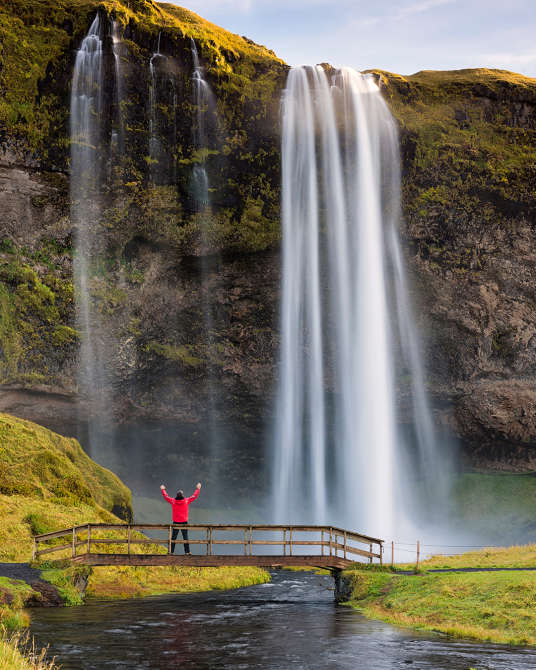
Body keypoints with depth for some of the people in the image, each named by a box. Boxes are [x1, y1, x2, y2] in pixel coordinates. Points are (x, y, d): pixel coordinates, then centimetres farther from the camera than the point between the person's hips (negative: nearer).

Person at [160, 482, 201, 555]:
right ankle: (187, 552, 4)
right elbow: (194, 496, 5)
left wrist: (162, 489, 25)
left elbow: (165, 496, 9)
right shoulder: (186, 501, -7)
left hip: (175, 523, 1)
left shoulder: (173, 501, -5)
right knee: (185, 537, 5)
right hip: (184, 522, 0)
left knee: (173, 538, 8)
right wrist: (198, 489, 19)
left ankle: (171, 551, 9)